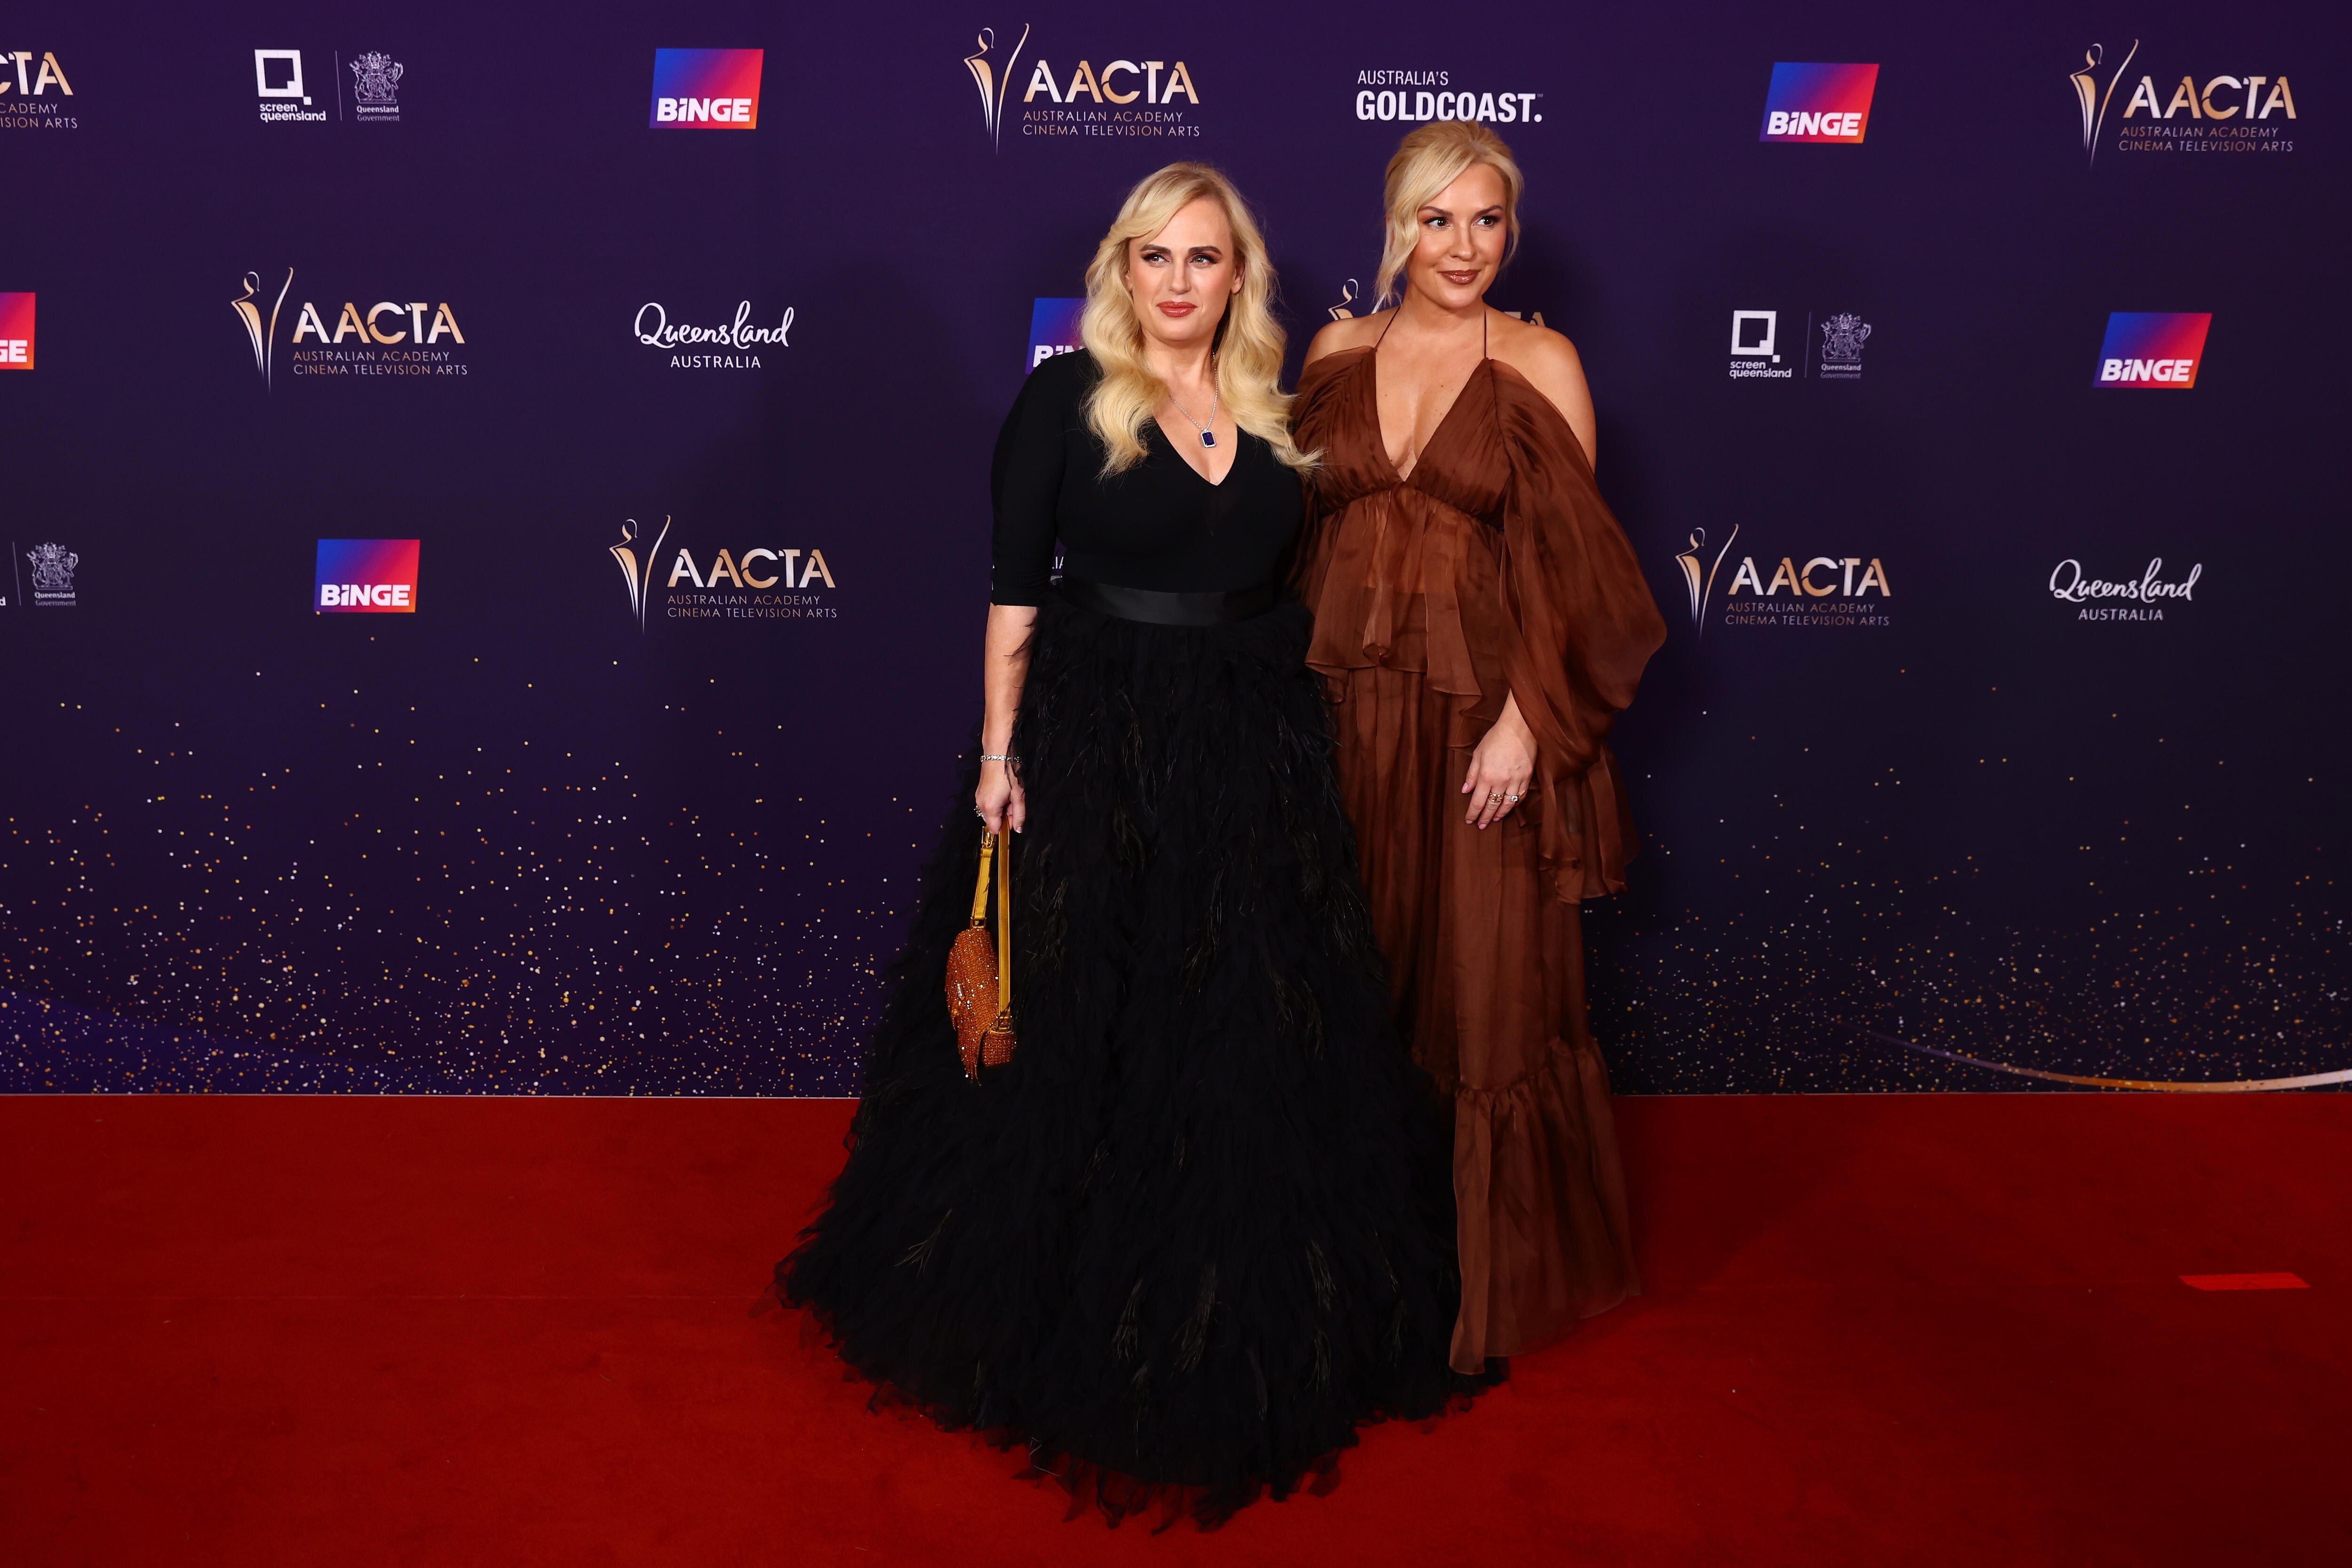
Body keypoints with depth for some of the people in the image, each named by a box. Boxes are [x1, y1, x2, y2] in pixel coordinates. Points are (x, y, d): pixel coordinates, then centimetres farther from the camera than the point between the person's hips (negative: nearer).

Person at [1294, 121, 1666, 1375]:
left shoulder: (1539, 364, -3)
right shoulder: (1338, 353, 7)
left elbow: (1570, 565, -6)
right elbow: (1302, 532, 11)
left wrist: (1526, 721, -14)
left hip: (1479, 719, -3)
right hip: (1349, 707, 3)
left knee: (1487, 992, 3)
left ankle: (1495, 1273, 21)